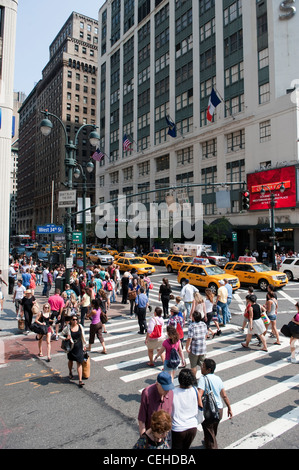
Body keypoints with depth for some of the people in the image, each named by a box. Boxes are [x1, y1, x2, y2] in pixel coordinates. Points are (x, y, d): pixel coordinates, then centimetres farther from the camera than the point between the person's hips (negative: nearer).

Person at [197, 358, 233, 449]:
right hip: (220, 409, 7)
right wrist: (229, 408, 19)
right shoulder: (218, 378, 3)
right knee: (214, 431, 30)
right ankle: (209, 443, 52)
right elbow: (224, 396, 10)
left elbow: (199, 395, -28)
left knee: (209, 433, 10)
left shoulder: (203, 378, -17)